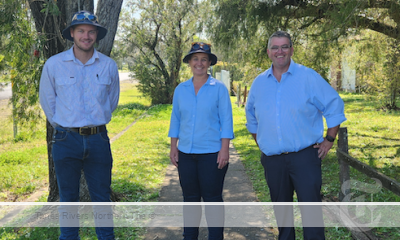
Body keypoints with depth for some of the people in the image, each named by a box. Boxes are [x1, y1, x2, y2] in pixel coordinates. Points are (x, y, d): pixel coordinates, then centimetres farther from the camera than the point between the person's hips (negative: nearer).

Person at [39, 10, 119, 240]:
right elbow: (47, 100, 9)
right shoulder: (54, 64, -4)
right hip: (66, 141, -1)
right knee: (68, 198, 10)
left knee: (102, 197, 9)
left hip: (98, 140, 1)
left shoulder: (109, 65, 0)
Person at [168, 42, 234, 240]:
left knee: (212, 199, 2)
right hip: (186, 153, 4)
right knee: (190, 198, 12)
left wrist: (224, 149, -11)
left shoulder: (219, 88, -3)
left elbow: (226, 120, -5)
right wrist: (173, 147, 7)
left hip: (212, 154, -3)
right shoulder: (180, 90, 7)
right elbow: (175, 119, 11)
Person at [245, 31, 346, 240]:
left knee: (311, 210, -5)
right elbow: (251, 117, 22)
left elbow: (334, 106, 0)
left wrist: (329, 139, -2)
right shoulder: (258, 83, 8)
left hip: (305, 157, -4)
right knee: (281, 210, 15)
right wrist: (259, 142, 17)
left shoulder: (308, 77, -4)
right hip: (272, 159, 4)